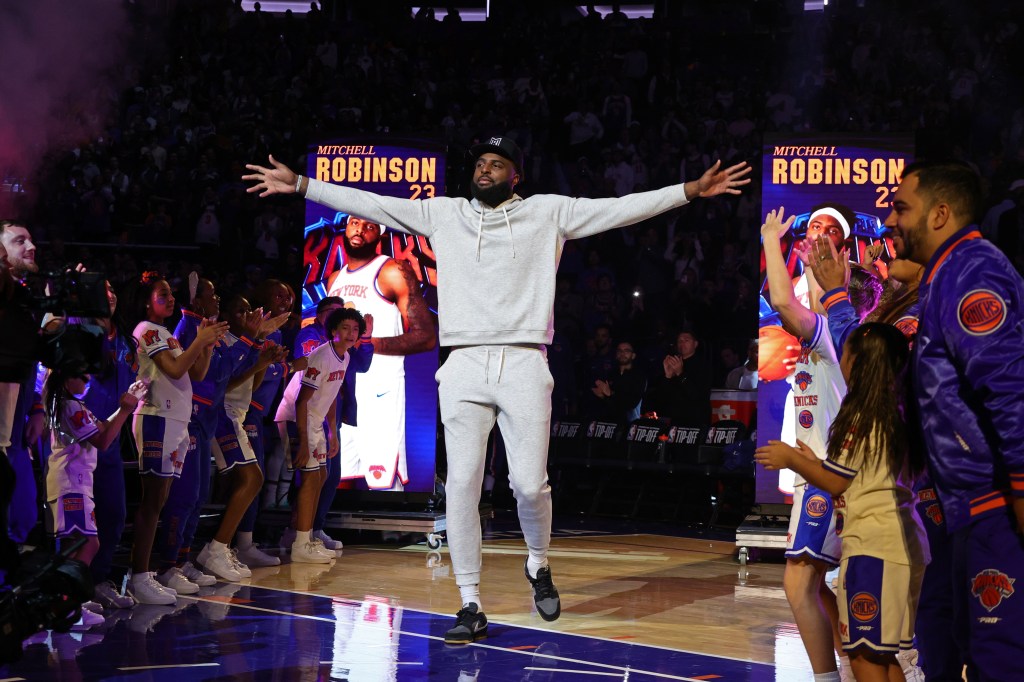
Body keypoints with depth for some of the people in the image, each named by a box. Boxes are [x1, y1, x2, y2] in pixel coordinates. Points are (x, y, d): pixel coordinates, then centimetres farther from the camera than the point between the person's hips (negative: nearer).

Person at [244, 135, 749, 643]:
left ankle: (538, 566, 25)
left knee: (529, 483, -7)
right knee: (461, 484, -5)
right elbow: (371, 204, 13)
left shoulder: (547, 213, 9)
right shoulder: (442, 214, 14)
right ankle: (471, 607, 2)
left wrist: (692, 190, -5)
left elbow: (619, 208, 3)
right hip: (464, 367, 1)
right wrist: (299, 184, 9)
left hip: (524, 365, -1)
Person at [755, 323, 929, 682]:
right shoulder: (896, 414, 14)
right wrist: (815, 462, 23)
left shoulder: (861, 418, -11)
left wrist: (792, 459, 7)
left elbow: (836, 483, -5)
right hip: (903, 542, 9)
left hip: (873, 544, -9)